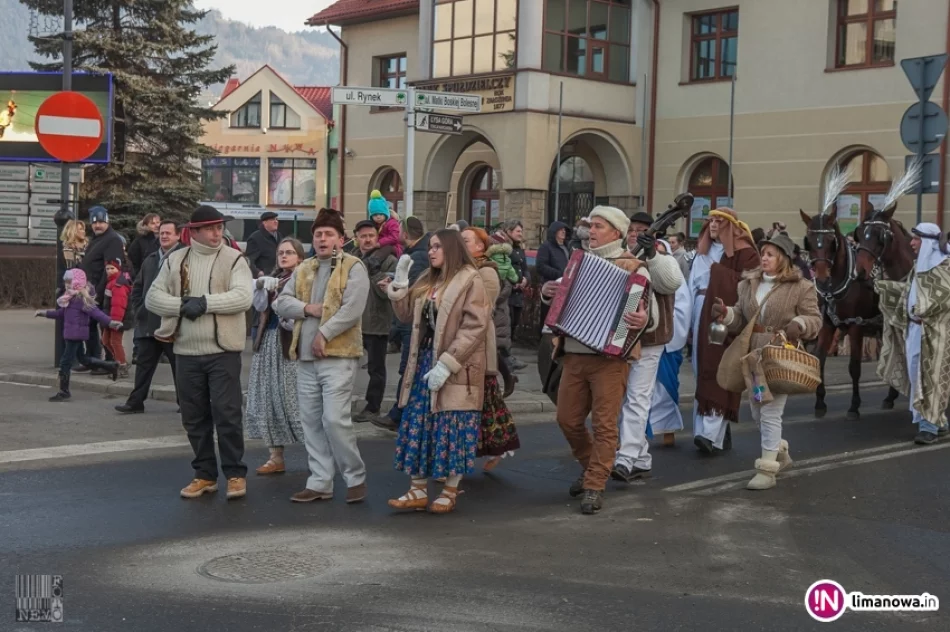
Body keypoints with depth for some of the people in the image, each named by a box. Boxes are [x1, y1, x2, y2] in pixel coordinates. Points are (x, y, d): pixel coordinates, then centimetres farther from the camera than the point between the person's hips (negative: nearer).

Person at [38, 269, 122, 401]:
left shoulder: (81, 298, -16)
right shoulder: (71, 297, 13)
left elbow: (95, 311, -23)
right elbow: (61, 313, 23)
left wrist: (109, 322, -31)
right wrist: (45, 313, 23)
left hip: (76, 334, -10)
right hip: (71, 334, 10)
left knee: (65, 362, -3)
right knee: (83, 359, 19)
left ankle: (63, 392, 5)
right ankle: (111, 367, 26)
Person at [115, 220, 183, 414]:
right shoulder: (150, 260, 16)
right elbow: (137, 287, 22)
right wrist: (137, 309, 10)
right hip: (148, 324, 7)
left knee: (179, 365, 3)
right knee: (144, 364, 10)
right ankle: (136, 402, 15)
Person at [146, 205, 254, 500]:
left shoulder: (234, 259, -1)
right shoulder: (175, 260, 9)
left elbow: (242, 297, -15)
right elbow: (153, 297, 3)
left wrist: (204, 302, -20)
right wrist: (182, 305, -12)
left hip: (223, 350, -4)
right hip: (187, 351, 4)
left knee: (227, 413, -5)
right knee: (194, 416, 10)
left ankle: (235, 473, 7)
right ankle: (205, 474, 21)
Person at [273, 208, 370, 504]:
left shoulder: (353, 267, -4)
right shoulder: (303, 270, 17)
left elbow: (352, 309, -15)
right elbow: (281, 302, 11)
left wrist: (324, 333, -16)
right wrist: (306, 307, -6)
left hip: (338, 355, -7)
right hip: (306, 357, 7)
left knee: (335, 419, -12)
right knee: (311, 422, 9)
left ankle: (356, 478, 5)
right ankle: (320, 483, 17)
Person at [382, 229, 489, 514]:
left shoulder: (470, 280, -9)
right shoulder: (427, 280, 13)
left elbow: (474, 327, -16)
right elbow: (407, 314, 16)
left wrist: (446, 364, -21)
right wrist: (399, 283, 3)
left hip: (455, 369, -7)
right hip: (423, 362, 7)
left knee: (452, 430, 1)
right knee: (418, 427, 6)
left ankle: (450, 492, 12)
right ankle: (418, 491, 13)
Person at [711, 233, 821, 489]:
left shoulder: (801, 287, -4)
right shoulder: (749, 283, 12)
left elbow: (815, 319, -3)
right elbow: (740, 319, 15)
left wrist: (799, 323, -24)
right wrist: (725, 313, -5)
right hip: (752, 357, 6)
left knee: (770, 413, -8)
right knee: (757, 412, 15)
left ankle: (767, 470, 0)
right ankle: (780, 453, 39)